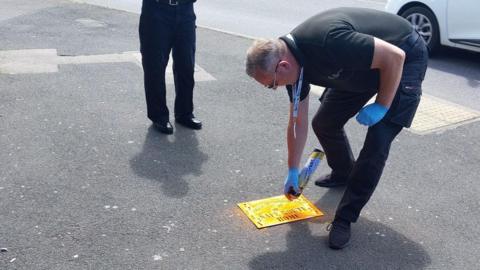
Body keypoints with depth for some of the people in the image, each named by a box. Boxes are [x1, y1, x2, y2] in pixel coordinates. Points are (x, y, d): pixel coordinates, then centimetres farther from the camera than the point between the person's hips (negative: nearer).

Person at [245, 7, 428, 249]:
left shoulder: (329, 42, -39)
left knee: (377, 143, -16)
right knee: (323, 123, 9)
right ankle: (343, 173, 38)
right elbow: (297, 123, 0)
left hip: (404, 59, -7)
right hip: (361, 68, 8)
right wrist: (292, 172, 7)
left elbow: (395, 56, -30)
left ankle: (344, 219, -4)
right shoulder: (292, 59, -11)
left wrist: (381, 106, -21)